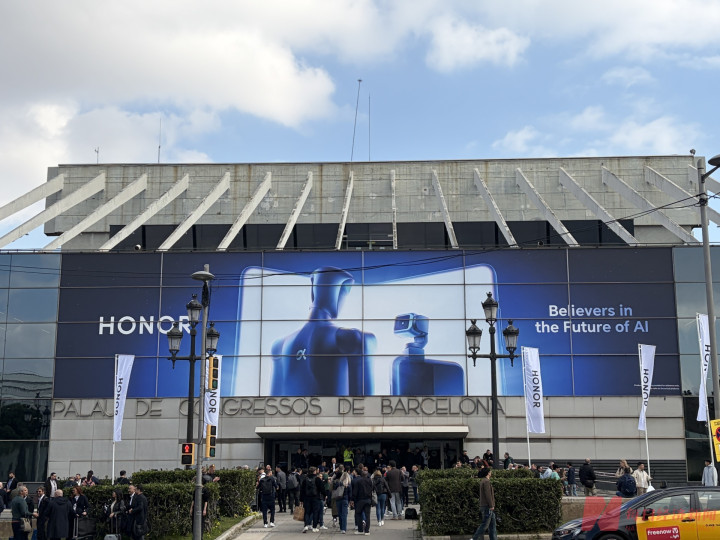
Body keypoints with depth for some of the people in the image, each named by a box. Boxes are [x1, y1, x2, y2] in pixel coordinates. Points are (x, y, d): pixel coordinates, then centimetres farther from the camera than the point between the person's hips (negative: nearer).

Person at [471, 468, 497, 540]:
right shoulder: (486, 481, -15)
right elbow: (488, 494, -20)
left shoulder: (483, 481, 17)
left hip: (488, 507, 10)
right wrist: (491, 505, -18)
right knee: (485, 524, -6)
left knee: (493, 525, 11)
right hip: (487, 507, -10)